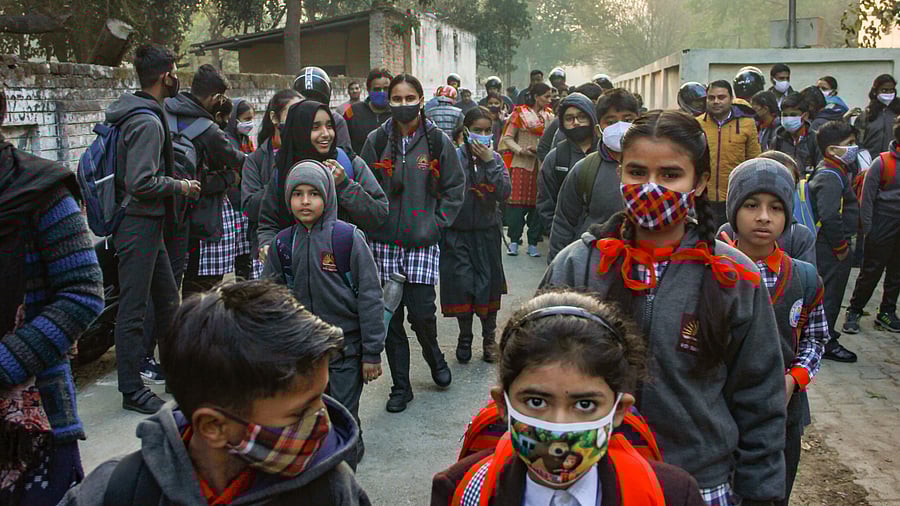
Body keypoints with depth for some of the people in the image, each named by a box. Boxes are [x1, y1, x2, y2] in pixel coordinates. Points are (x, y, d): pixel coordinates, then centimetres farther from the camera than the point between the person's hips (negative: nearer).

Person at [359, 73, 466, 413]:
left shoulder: (438, 141, 0)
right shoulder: (376, 141, 4)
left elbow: (455, 187, 5)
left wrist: (437, 222, -3)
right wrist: (372, 222, -1)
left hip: (423, 243, -2)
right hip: (384, 242, 2)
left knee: (421, 312, -7)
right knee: (389, 317, 5)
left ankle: (433, 355, 29)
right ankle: (400, 386, 20)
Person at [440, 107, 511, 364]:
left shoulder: (495, 159, 3)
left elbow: (504, 193, -10)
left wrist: (490, 162, -16)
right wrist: (440, 228, -5)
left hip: (487, 232, 2)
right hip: (458, 233, -2)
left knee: (489, 283, 7)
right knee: (462, 284, -2)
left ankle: (489, 338, 24)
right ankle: (465, 337, 19)